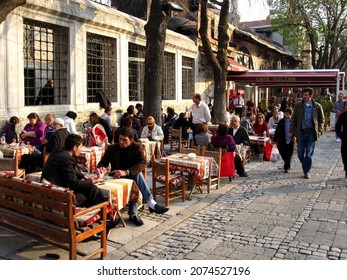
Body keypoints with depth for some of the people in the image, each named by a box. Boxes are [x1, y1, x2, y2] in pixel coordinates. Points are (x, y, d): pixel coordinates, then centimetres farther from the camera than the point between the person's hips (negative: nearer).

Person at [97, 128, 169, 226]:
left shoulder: (137, 147, -4)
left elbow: (143, 163, -21)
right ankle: (150, 202, -37)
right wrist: (101, 168, -23)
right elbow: (102, 162, 5)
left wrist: (126, 172, -37)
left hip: (132, 177, 1)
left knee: (137, 173, -36)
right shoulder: (112, 148, 1)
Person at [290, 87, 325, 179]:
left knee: (309, 154, -1)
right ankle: (306, 167, 29)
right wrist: (292, 131, 0)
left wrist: (319, 131, -1)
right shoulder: (298, 106, 4)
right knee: (300, 154, 5)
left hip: (311, 132, -1)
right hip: (301, 132, 2)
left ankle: (307, 172, 9)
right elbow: (293, 119, 6)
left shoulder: (317, 106, 2)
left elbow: (322, 119, 9)